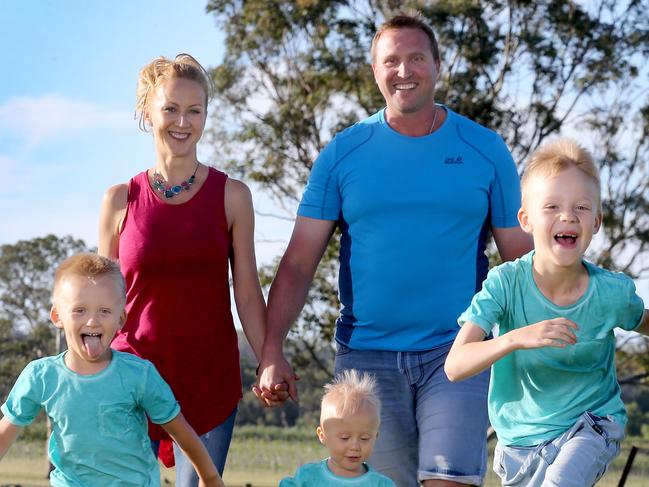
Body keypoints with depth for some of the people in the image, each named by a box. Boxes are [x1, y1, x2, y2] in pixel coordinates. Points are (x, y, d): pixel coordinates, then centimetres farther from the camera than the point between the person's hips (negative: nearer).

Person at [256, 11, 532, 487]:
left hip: (456, 353, -1)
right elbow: (299, 262, 2)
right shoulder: (343, 153, 4)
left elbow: (520, 260, 7)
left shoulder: (485, 150, 4)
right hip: (366, 356, 1)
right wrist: (272, 353, -9)